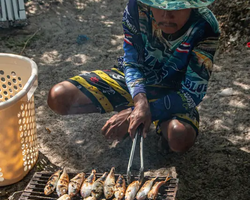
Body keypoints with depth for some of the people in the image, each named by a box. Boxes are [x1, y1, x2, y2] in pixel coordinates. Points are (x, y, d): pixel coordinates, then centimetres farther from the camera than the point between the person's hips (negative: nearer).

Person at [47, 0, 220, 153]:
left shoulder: (206, 27, -27)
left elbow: (192, 94, -24)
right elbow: (131, 64, -13)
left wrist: (136, 112, -32)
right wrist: (140, 99, -35)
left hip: (171, 93, -2)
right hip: (132, 78, 3)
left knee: (181, 138, -37)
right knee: (59, 97, -15)